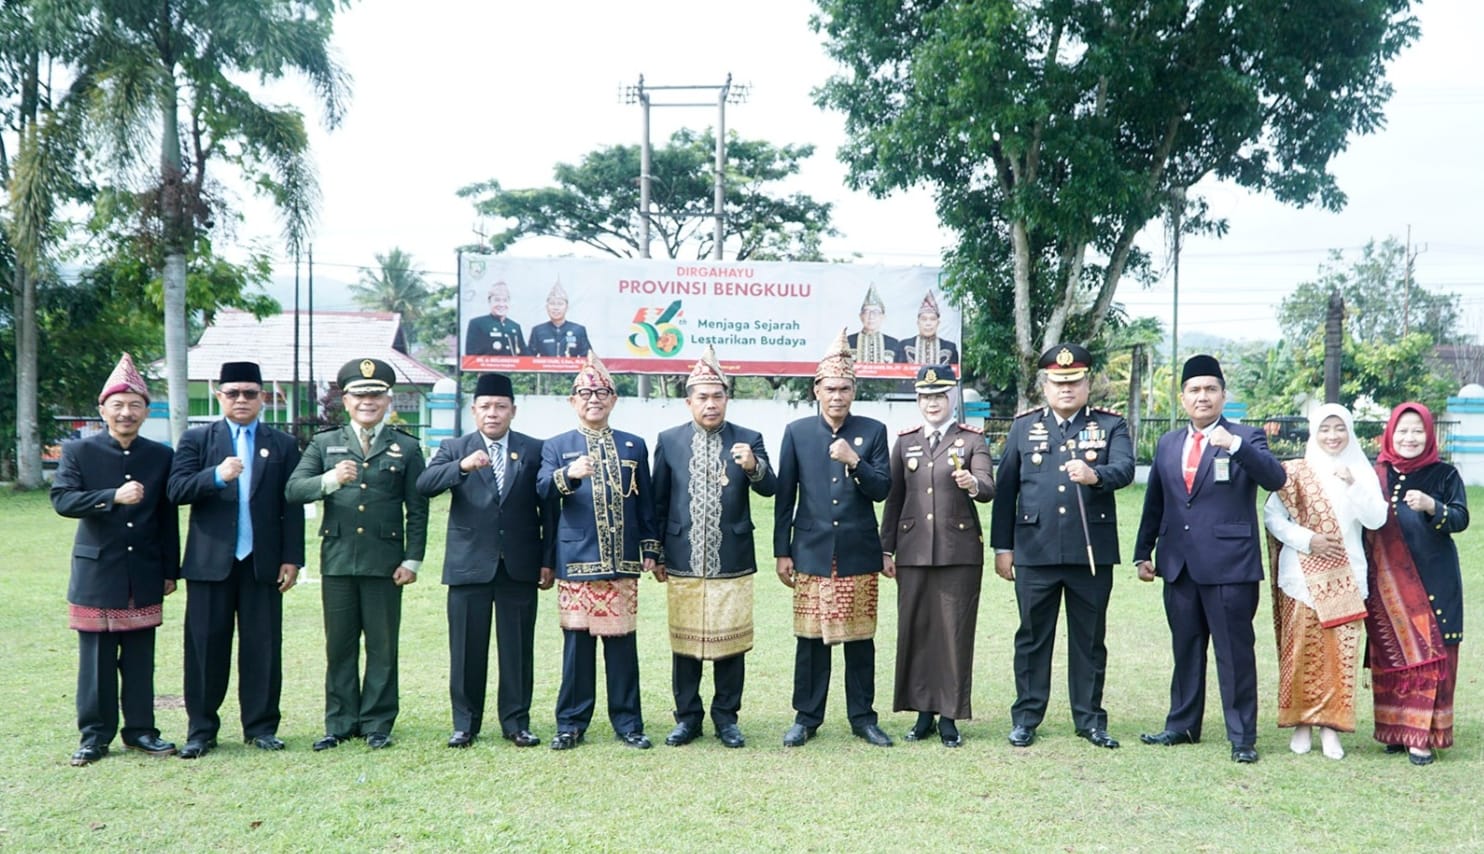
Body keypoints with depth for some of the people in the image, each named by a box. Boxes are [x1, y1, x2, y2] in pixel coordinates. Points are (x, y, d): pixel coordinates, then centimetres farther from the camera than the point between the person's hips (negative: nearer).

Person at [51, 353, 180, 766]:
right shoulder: (78, 451, -1)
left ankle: (140, 729, 19)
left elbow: (168, 518, 8)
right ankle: (95, 735, 15)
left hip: (144, 575, 2)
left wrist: (171, 571, 7)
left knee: (140, 659, 9)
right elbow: (62, 499, -14)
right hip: (97, 572, -2)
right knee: (96, 660, 4)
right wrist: (113, 497, -28)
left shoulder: (160, 456, 5)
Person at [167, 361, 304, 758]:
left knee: (263, 646, 4)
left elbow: (292, 506, 6)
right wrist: (216, 476, -21)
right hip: (210, 560, 0)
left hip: (262, 562, 0)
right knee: (205, 646, 4)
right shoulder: (196, 439, 8)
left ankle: (261, 726, 14)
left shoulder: (283, 445, 9)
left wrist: (292, 558, -1)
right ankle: (201, 728, 15)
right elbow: (177, 490, -4)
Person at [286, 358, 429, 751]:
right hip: (337, 559, 1)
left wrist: (412, 560, -3)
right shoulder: (324, 443, 10)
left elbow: (417, 511, 4)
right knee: (339, 645, 8)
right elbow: (293, 489, -4)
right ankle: (340, 723, 19)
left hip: (384, 562, -1)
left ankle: (377, 724, 15)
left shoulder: (406, 448, 7)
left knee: (382, 646, 4)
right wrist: (329, 480, -22)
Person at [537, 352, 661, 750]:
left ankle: (628, 722, 15)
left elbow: (646, 503, 13)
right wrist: (569, 474, -30)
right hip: (577, 560, -1)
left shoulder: (634, 446, 13)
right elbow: (543, 489, -10)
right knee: (577, 642, 3)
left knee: (622, 642, 5)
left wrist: (651, 550, 8)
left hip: (622, 561, 2)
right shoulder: (557, 446, 7)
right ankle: (571, 723, 14)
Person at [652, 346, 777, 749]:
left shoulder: (748, 440, 2)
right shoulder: (668, 441, 4)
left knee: (731, 642, 5)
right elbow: (658, 502, 7)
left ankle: (726, 717, 20)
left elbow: (770, 489, -6)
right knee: (684, 642, 8)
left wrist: (753, 467, -27)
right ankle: (687, 716, 22)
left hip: (732, 562, 0)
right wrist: (656, 554, 6)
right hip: (683, 562, 1)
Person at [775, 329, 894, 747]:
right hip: (812, 552, 0)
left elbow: (882, 490, -2)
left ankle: (863, 717, 19)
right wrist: (782, 551, 1)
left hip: (859, 554, 0)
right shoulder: (797, 431, 3)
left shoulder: (873, 431, 3)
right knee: (811, 638, 6)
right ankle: (807, 717, 17)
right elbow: (785, 496, 4)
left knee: (860, 638, 7)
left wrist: (855, 462, -18)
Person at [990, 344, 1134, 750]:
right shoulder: (1023, 427, 8)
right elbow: (1005, 489, 7)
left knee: (1090, 638, 9)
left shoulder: (1110, 425, 5)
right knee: (1033, 636, 8)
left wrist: (1095, 475, -36)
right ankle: (1026, 717, 18)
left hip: (1092, 552, 0)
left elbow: (1124, 469, -14)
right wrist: (1002, 546, 3)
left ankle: (1090, 719, 21)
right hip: (1035, 552, 1)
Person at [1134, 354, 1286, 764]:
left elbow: (1276, 479, -18)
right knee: (1185, 649, 15)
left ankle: (1242, 737, 9)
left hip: (1229, 564, -5)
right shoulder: (1168, 444, 13)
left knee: (1235, 653, 0)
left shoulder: (1247, 439, -1)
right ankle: (1182, 725, 27)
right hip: (1180, 565, 5)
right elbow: (1154, 503, 17)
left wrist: (1235, 445, -30)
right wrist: (1143, 552, 15)